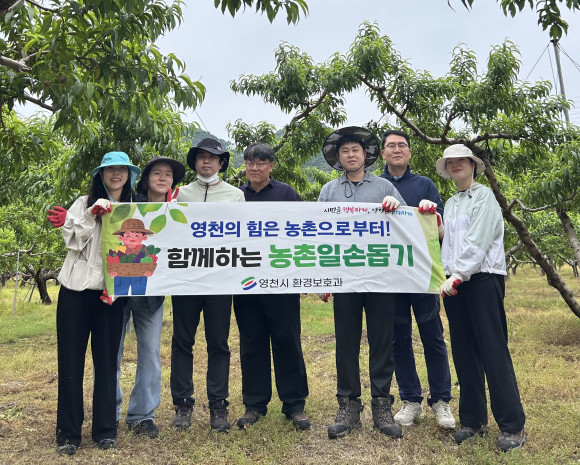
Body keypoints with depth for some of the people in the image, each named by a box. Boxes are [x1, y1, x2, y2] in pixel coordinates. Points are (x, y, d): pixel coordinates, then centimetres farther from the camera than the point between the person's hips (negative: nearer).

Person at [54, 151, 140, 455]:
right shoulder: (84, 203, 7)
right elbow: (71, 240, -2)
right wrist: (91, 215, -13)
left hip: (111, 292, 1)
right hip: (76, 289, 0)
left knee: (106, 359, 5)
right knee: (71, 358, 2)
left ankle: (105, 428, 17)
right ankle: (68, 431, 13)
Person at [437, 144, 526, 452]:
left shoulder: (484, 196, -2)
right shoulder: (450, 204, 18)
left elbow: (477, 241, -12)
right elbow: (448, 242, 14)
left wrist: (459, 275, -16)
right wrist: (448, 275, 0)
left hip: (483, 279, -6)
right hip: (455, 282, 6)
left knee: (493, 351, -7)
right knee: (464, 352, 6)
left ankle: (513, 425, 1)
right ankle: (473, 419, 15)